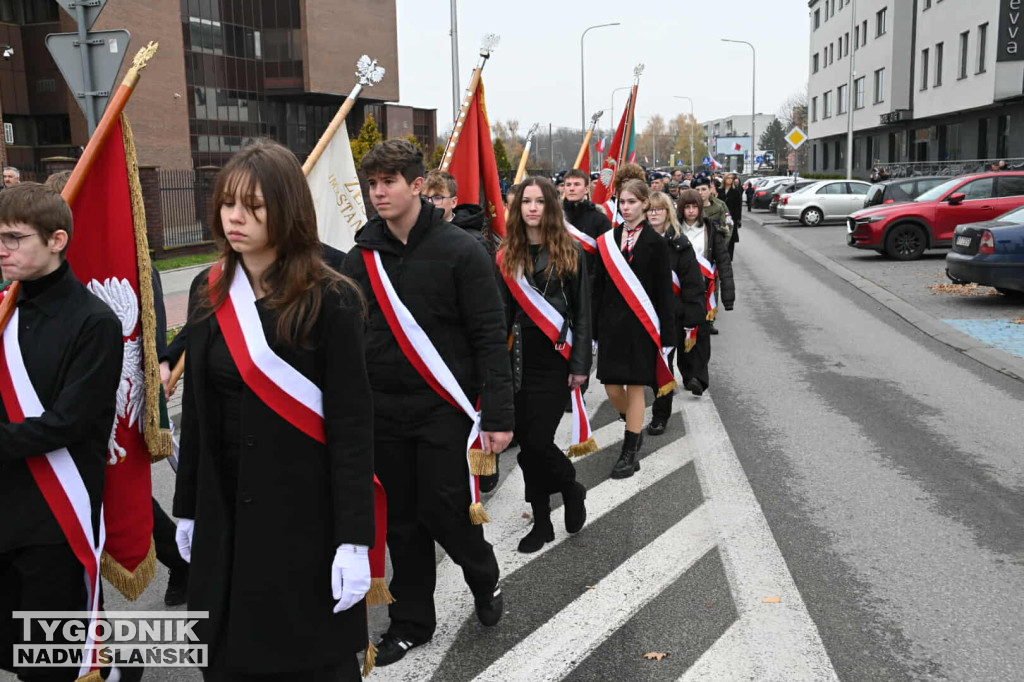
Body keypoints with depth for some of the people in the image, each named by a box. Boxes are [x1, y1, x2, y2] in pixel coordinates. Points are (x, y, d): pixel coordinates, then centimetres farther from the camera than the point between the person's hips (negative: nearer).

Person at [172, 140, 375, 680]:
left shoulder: (328, 300, -13)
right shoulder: (208, 291, 4)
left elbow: (352, 424, -14)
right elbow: (196, 407, 10)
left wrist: (354, 539, -16)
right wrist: (188, 509, 13)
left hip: (305, 511, -5)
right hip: (224, 513, 5)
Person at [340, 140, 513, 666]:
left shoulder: (459, 250, -9)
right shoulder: (362, 256, 5)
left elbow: (490, 337, -10)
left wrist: (497, 415, -14)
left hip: (444, 408, -4)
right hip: (384, 410, 4)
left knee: (445, 512, -1)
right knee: (402, 521, 12)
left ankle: (485, 582, 31)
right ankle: (411, 622, 29)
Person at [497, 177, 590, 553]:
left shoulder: (570, 252, -2)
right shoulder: (508, 255, 7)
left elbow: (581, 311, -2)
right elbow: (503, 312, 8)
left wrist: (580, 364, -7)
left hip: (556, 359, -4)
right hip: (522, 358, 4)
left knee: (537, 440, -9)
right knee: (527, 441, 6)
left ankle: (571, 488, 23)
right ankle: (541, 522, 21)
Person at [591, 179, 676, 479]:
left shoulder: (655, 243, -3)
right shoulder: (607, 240, 6)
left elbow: (663, 291, -4)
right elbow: (598, 286, 7)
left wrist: (666, 335, -8)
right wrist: (594, 327, 3)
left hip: (640, 324, -3)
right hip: (612, 322, 4)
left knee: (635, 387, 1)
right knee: (612, 387, 6)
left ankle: (630, 452, 12)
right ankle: (636, 430, 35)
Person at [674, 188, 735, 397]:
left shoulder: (711, 231, 4)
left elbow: (723, 261, 3)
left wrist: (727, 293, -5)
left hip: (703, 289, 0)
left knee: (702, 333, -4)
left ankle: (699, 377, -3)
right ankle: (688, 376, 15)